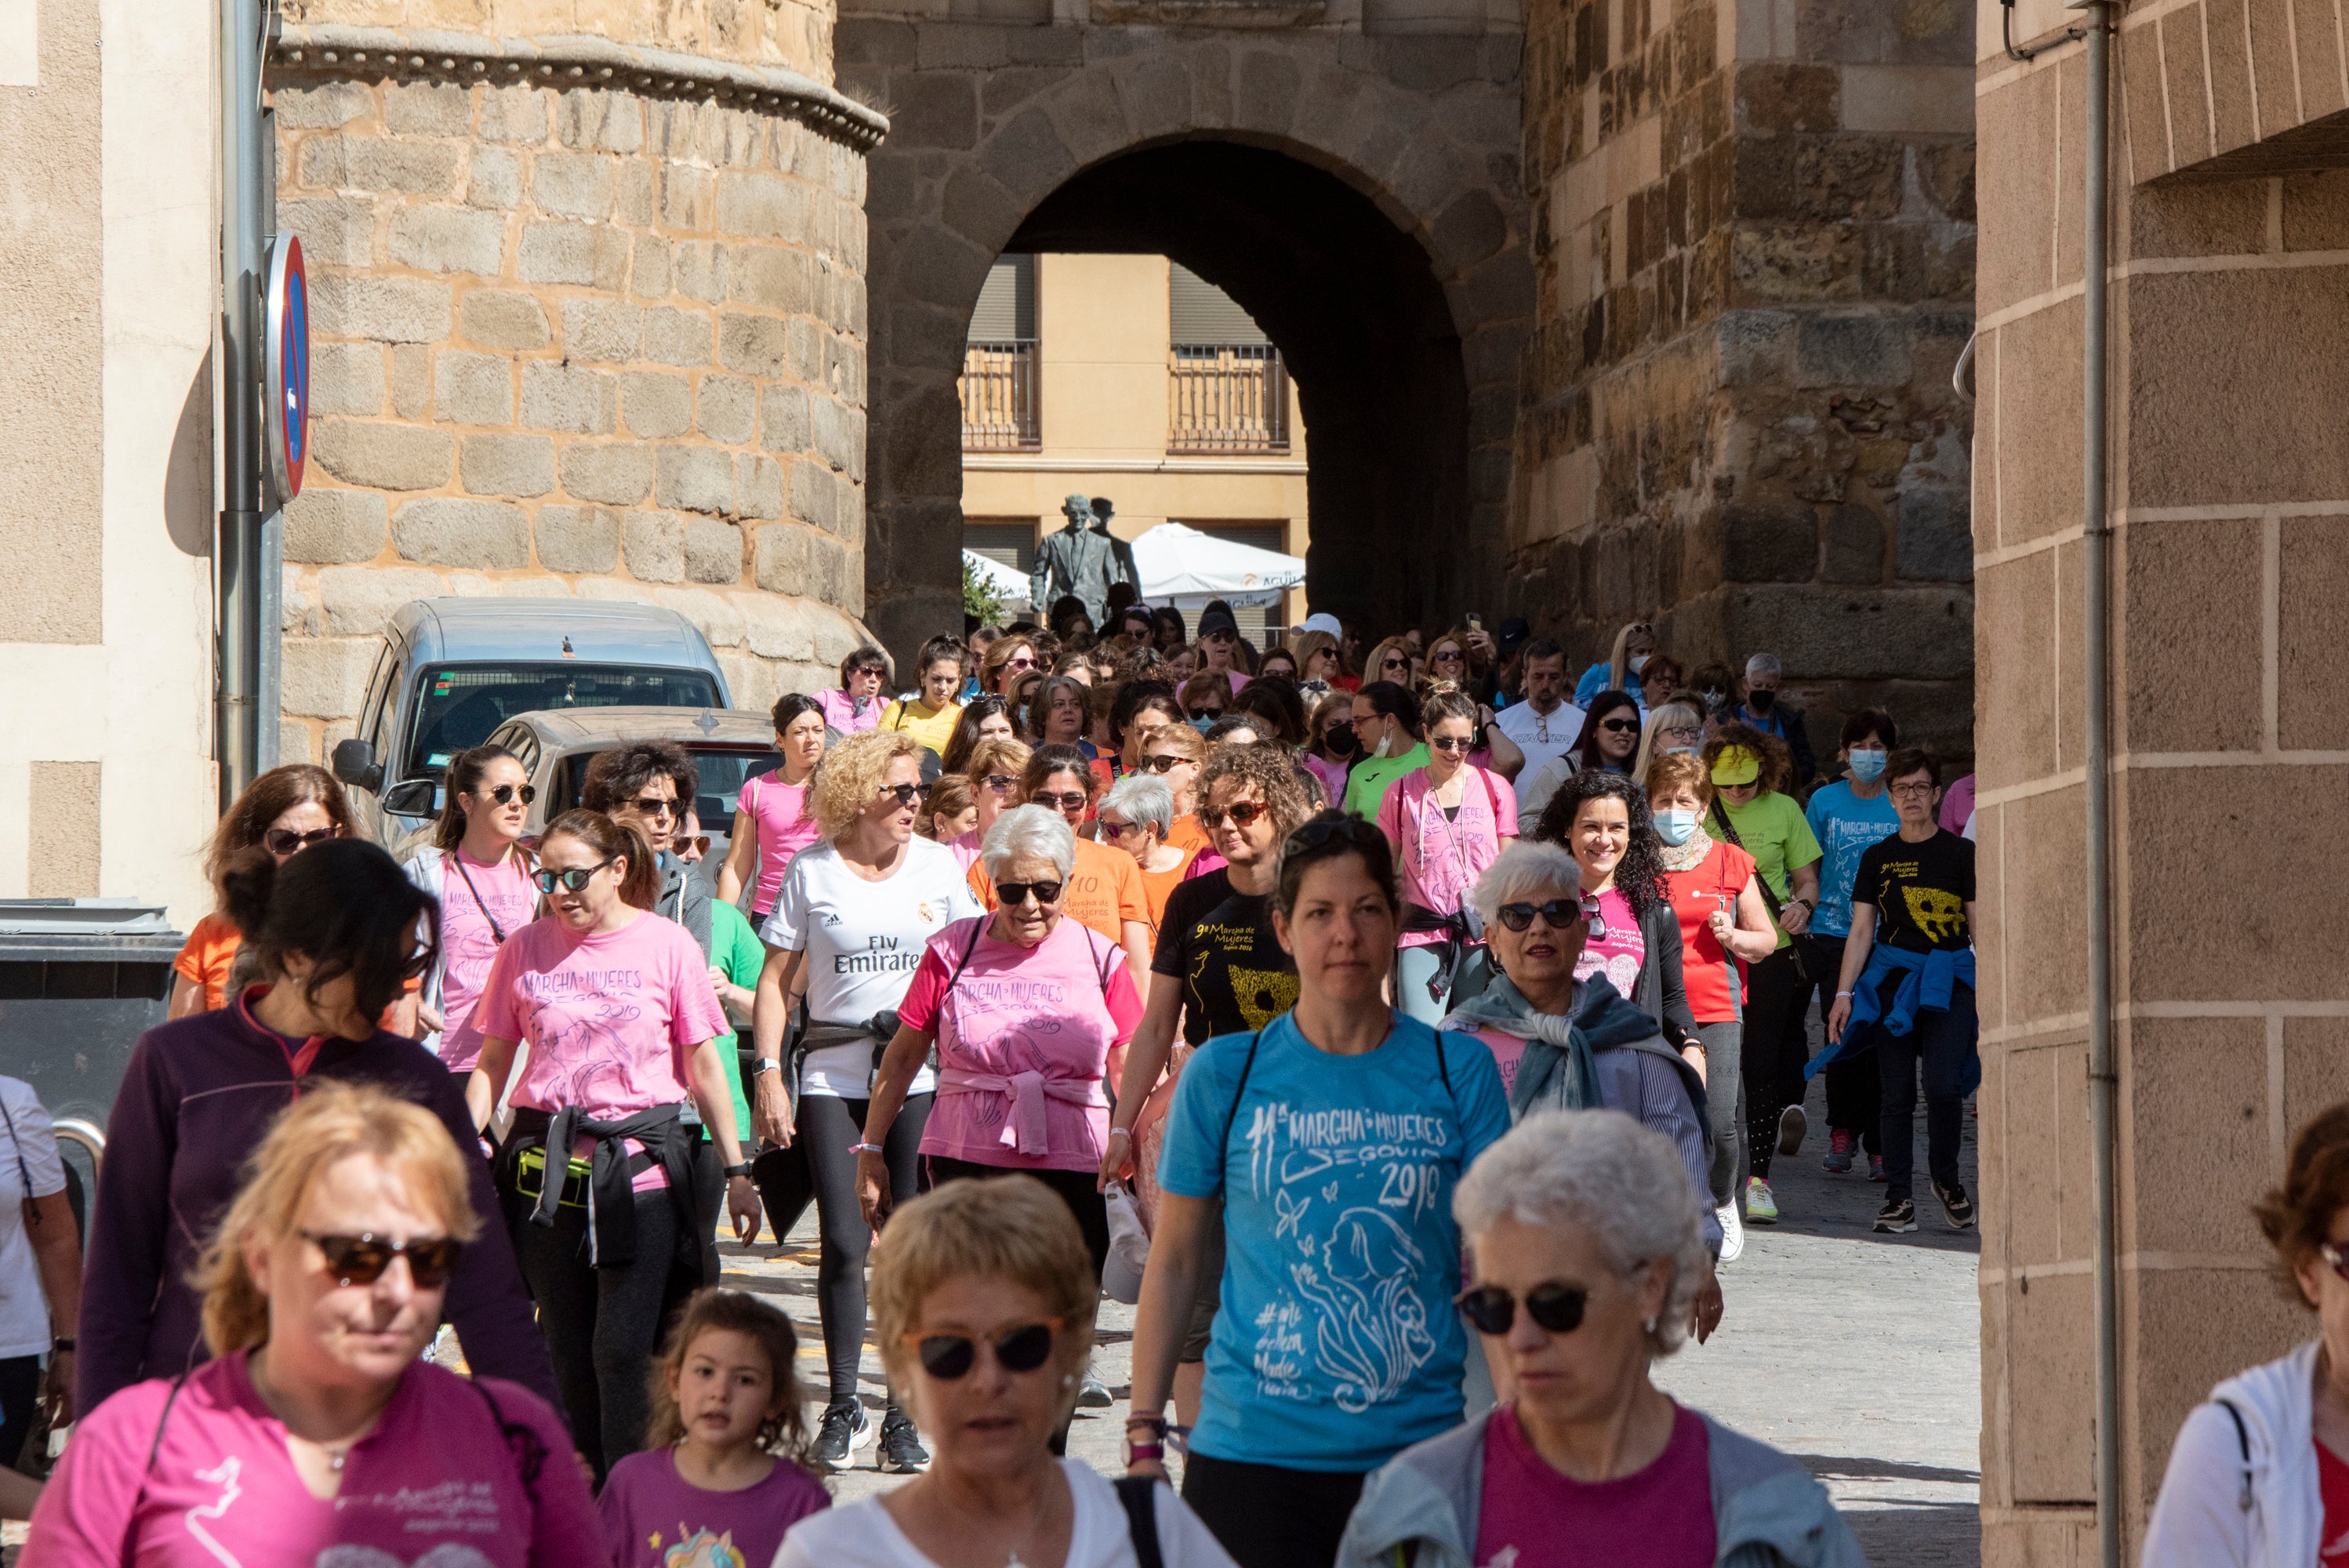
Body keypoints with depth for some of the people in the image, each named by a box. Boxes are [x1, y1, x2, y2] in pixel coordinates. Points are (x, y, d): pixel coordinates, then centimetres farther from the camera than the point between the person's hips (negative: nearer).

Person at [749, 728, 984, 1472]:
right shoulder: (812, 872, 3)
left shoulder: (939, 865, 8)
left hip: (921, 1072, 1)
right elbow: (777, 980, 4)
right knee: (843, 1243, -4)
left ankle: (905, 1416, 3)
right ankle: (842, 1406, 8)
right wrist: (768, 1073, -6)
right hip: (833, 1074, -1)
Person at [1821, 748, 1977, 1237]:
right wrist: (1844, 993, 1)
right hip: (1892, 977, 2)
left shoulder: (1960, 853, 4)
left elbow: (1982, 927, 4)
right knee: (1897, 1094, 0)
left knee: (1943, 1086, -15)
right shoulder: (1878, 858, 9)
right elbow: (1861, 930, 9)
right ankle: (1898, 1198, 5)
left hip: (1949, 980, -2)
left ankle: (1946, 1178, 7)